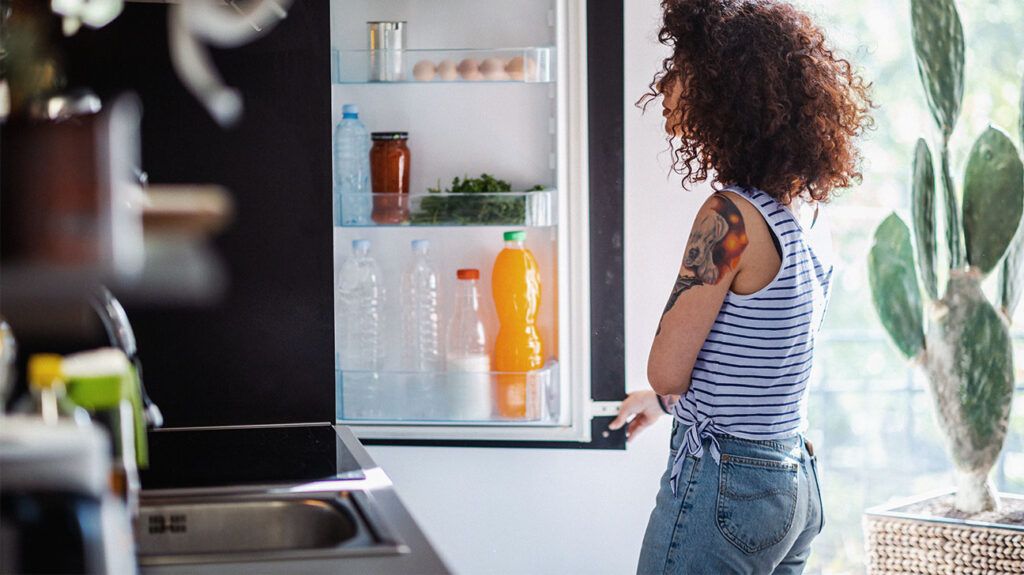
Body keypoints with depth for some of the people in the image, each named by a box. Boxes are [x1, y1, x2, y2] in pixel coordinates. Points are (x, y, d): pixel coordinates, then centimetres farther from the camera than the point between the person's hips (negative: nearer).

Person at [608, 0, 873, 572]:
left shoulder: (731, 217, -19)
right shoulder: (812, 211, 6)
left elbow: (668, 372, -15)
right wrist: (663, 399, 29)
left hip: (723, 482, -8)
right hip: (797, 483, 9)